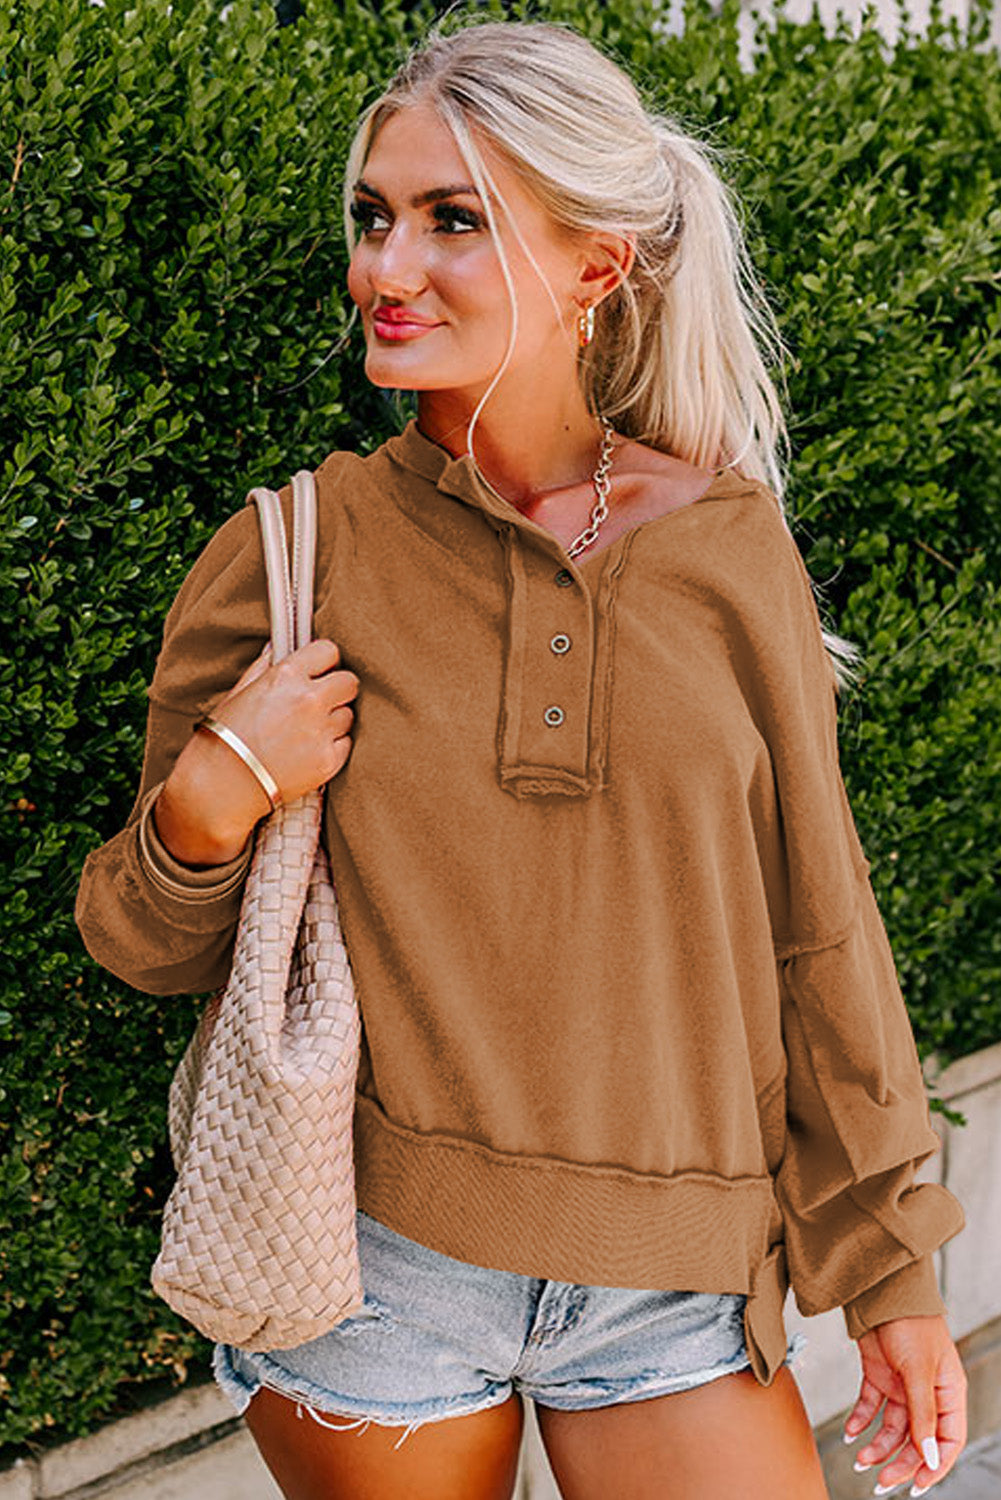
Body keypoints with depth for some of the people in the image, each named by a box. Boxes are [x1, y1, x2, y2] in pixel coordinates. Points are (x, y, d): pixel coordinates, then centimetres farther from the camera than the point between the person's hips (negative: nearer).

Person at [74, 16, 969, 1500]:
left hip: (673, 1286, 1)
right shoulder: (286, 556, -5)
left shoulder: (729, 546, -3)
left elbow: (817, 930, 4)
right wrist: (211, 802, -18)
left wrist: (891, 1268, 7)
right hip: (368, 1266, -1)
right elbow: (144, 943, 4)